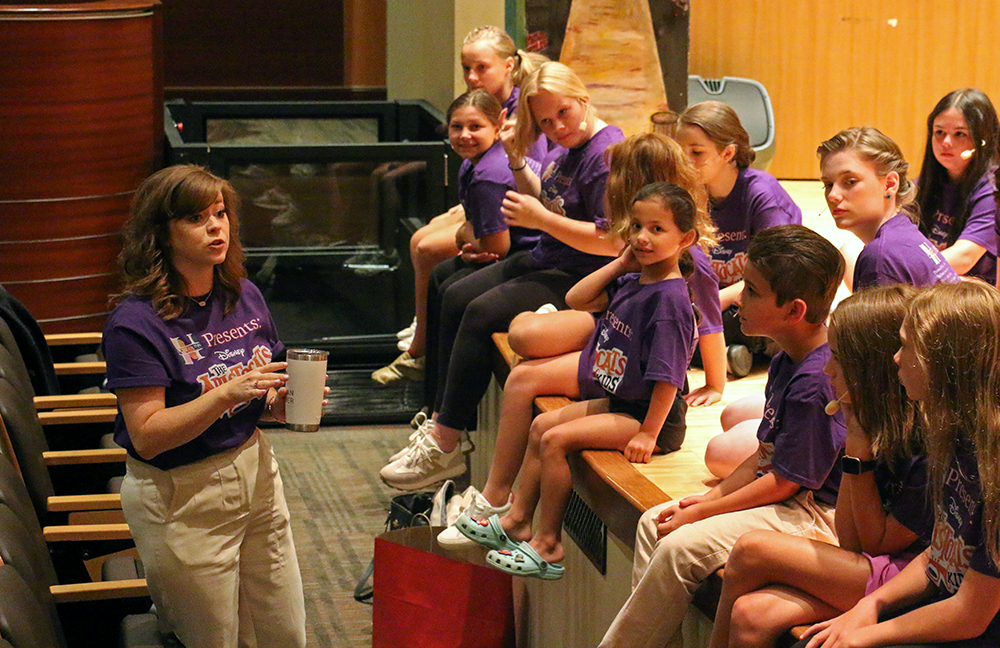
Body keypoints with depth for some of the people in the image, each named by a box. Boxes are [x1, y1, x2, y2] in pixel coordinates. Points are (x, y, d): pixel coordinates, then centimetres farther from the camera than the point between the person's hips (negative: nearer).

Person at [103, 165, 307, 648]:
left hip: (255, 472, 6)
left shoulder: (244, 297, 3)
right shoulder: (136, 322, -16)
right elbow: (147, 436, -20)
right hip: (180, 496, -6)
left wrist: (279, 403, -7)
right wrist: (227, 394, -29)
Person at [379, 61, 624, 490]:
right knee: (456, 297, 7)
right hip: (545, 261, 11)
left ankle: (444, 447, -15)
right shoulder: (564, 148, 9)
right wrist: (518, 165, 3)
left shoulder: (608, 154, -21)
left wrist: (540, 219, -23)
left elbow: (613, 242, -27)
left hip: (583, 279, -11)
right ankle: (440, 421, 7)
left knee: (482, 314, -21)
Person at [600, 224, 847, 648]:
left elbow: (785, 481, -21)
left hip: (812, 514, -11)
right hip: (777, 495, 11)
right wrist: (712, 496, 4)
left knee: (682, 545, -22)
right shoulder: (787, 362, 8)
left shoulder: (817, 382, -24)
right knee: (653, 522, 6)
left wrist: (702, 512, -14)